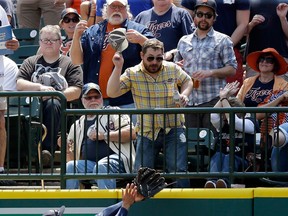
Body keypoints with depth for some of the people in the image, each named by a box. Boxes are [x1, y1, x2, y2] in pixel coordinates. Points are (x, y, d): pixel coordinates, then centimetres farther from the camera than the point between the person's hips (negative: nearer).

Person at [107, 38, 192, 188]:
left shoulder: (173, 69, 1)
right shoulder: (132, 74, -4)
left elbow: (187, 81, 20)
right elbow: (112, 92, -13)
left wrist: (184, 94, -1)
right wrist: (118, 67, -21)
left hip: (173, 129, 0)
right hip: (146, 131, 0)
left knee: (179, 170, -8)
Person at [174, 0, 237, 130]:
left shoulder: (222, 40, 6)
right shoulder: (184, 41, 18)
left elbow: (232, 69, 0)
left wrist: (210, 72, -15)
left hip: (213, 101, -4)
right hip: (189, 101, 4)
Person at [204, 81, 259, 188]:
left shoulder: (249, 123, 8)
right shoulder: (222, 125, 20)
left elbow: (233, 121, -12)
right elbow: (213, 117, -3)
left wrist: (224, 99, -6)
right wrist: (222, 97, -5)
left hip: (241, 163, -3)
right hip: (220, 159, 3)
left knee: (229, 158, -36)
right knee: (217, 155, -32)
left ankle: (223, 182, -67)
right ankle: (211, 181, -63)